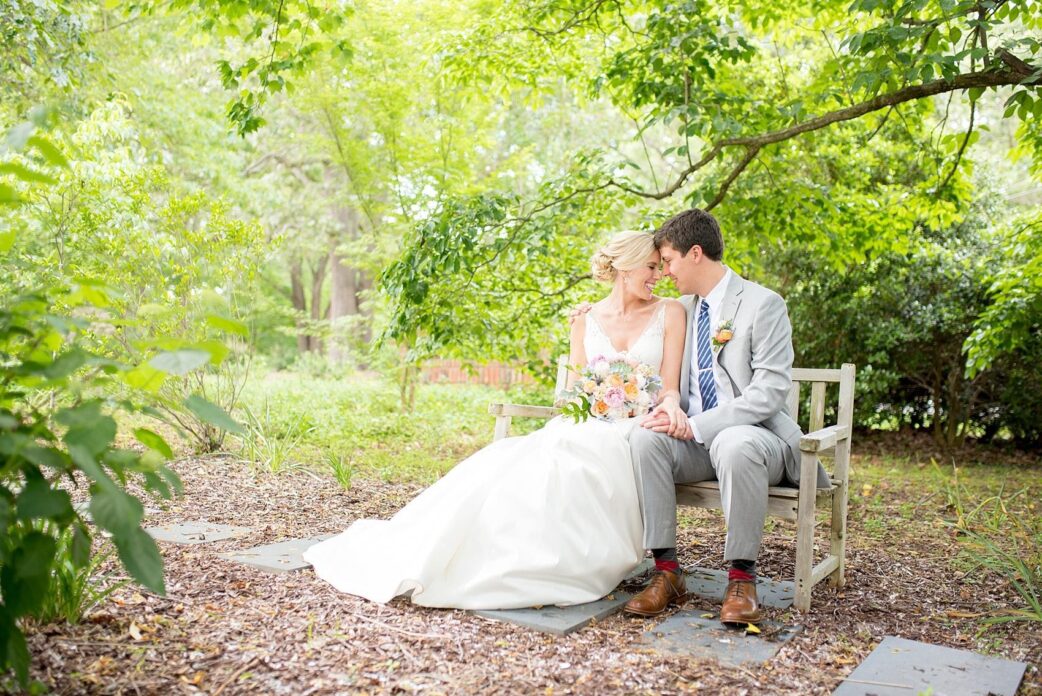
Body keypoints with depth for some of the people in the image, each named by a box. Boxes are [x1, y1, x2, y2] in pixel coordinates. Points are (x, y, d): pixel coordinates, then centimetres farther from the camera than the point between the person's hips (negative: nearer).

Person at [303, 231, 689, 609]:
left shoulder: (670, 312, 5)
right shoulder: (585, 320, 12)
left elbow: (669, 388, -1)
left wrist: (670, 406, -24)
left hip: (637, 431, -3)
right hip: (587, 426, 3)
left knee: (562, 460, -34)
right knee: (509, 460, -25)